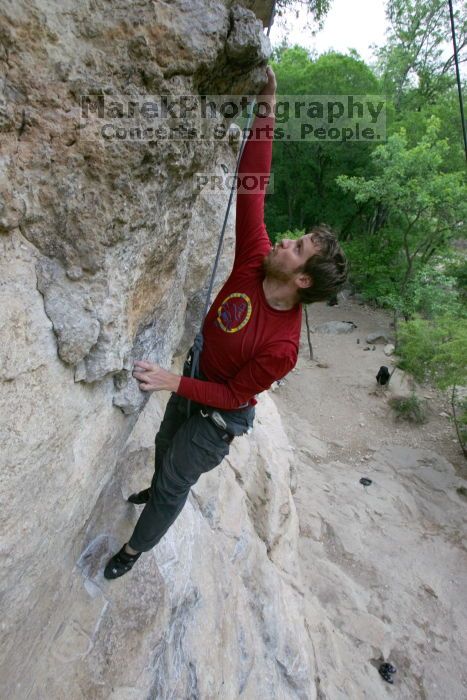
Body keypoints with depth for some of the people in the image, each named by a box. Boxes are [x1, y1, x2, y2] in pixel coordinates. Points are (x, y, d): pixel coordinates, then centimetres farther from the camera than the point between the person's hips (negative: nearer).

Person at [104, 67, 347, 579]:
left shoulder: (282, 345, -35)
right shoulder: (255, 259, -21)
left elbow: (234, 395, -25)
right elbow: (251, 191, -21)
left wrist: (174, 382, -33)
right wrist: (265, 112, -25)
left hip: (219, 414, -6)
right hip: (192, 379, 6)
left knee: (174, 483, 13)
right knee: (165, 447, 31)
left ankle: (136, 547, 44)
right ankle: (157, 491, 66)